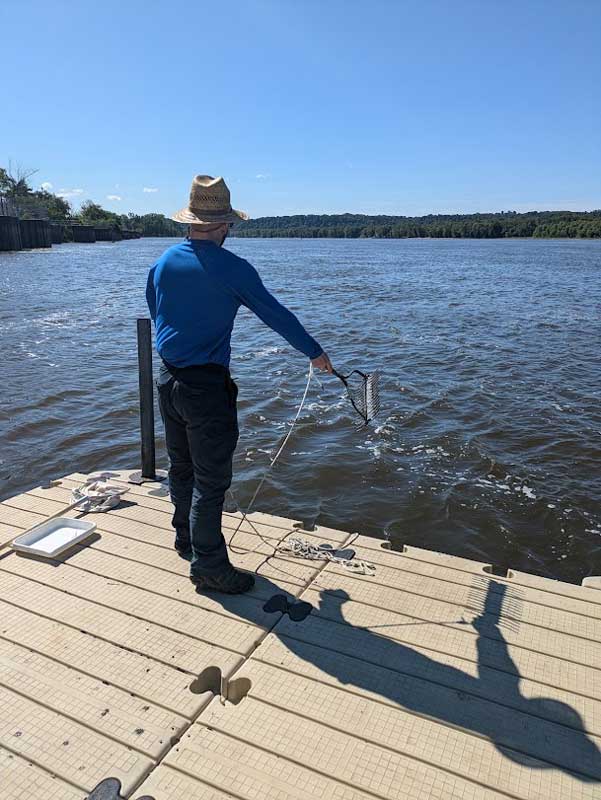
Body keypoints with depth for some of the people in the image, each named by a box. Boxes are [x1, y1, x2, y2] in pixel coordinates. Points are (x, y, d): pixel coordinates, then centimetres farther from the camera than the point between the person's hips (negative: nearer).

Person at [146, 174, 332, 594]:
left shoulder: (164, 261, 4)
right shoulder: (231, 268, -14)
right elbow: (277, 315, -7)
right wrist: (315, 352, 5)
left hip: (168, 380, 8)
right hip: (206, 387, -7)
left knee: (182, 468, 21)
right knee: (211, 480, 2)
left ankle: (187, 539, 39)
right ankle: (209, 566, 13)